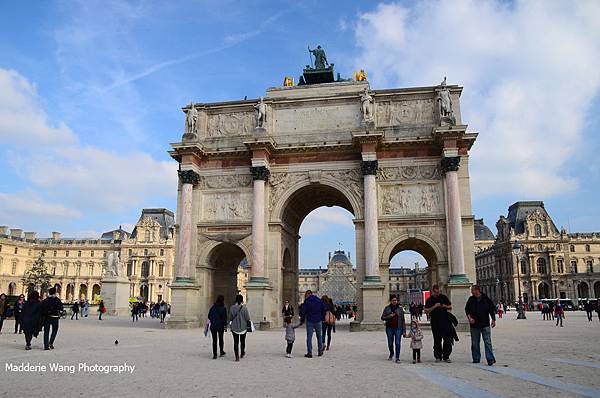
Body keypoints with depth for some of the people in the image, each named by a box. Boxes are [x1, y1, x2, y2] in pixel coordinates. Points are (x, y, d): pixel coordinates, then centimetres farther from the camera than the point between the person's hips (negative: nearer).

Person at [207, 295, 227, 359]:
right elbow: (224, 318, -11)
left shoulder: (213, 307, 0)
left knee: (214, 340, 6)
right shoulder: (223, 308, -11)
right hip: (220, 326, -2)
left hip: (213, 326, 2)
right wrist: (225, 325, -3)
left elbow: (209, 316, 6)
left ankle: (214, 354, 2)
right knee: (221, 338, 18)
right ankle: (221, 351, 29)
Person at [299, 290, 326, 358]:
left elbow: (303, 312, -7)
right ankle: (320, 351, 20)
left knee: (309, 337, 1)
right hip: (318, 321, 3)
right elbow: (323, 310, 8)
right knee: (319, 336, 16)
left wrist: (302, 321, 3)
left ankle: (309, 352, -4)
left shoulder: (306, 302, -6)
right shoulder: (319, 300, 5)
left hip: (310, 321, -3)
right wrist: (322, 318, 16)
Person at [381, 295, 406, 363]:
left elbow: (403, 319, 2)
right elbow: (382, 317, 4)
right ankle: (391, 354, 40)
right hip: (389, 328, 2)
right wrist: (389, 316, -14)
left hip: (398, 328, -2)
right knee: (390, 343, 14)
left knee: (397, 343, -7)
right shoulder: (387, 308, 4)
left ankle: (397, 358, 4)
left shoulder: (400, 308, 2)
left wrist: (404, 329, -2)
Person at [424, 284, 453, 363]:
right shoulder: (429, 300, 4)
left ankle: (446, 357, 5)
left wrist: (445, 306, -7)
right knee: (437, 341, 5)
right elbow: (426, 311, -3)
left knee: (447, 340, -4)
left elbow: (450, 307, 13)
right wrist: (434, 307, -15)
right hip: (435, 323, -1)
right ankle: (438, 357, 14)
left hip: (445, 322, 1)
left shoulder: (443, 297, 9)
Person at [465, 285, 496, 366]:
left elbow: (492, 309, 7)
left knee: (487, 342, -6)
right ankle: (476, 358, 18)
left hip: (485, 324, -2)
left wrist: (493, 320, 5)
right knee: (475, 343, 8)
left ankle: (490, 359, -4)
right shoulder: (471, 300, 4)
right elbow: (467, 310, 3)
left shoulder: (486, 299, 0)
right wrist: (469, 317, -14)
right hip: (474, 325, 2)